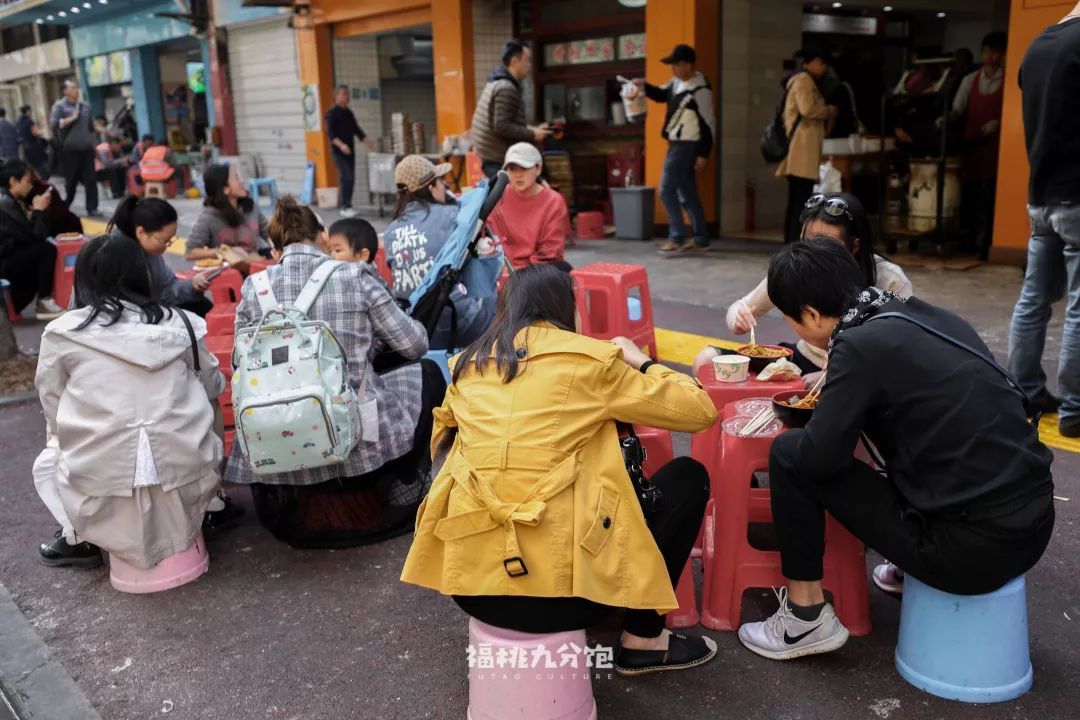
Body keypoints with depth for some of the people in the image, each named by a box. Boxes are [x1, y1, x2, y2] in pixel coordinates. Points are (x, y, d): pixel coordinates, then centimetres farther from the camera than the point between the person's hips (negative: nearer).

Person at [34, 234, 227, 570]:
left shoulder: (62, 333, 0)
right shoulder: (181, 325, 3)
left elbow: (53, 412, 7)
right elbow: (213, 387, 15)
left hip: (103, 496, 0)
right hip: (186, 478, 1)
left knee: (47, 462, 31)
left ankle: (83, 539, 16)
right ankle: (209, 509, 21)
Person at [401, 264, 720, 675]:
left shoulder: (470, 364, 12)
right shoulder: (588, 358, -1)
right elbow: (700, 411, 6)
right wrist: (640, 363, 22)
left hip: (468, 578, 6)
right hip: (559, 582, -6)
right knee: (688, 476, 14)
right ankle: (643, 640, 19)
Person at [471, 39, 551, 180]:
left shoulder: (497, 83, 15)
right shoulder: (506, 89, -17)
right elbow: (501, 127, -23)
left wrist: (528, 129, 13)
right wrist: (531, 134, -15)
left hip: (491, 157, 10)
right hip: (500, 161, -10)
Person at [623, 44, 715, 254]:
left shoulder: (700, 89, -17)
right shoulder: (677, 82, 8)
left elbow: (709, 123, -16)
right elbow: (661, 95, 23)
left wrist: (703, 154, -17)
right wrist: (643, 86, 2)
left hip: (686, 146, -9)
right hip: (678, 144, 9)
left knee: (667, 190, -9)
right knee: (688, 193, 12)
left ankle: (677, 238, -2)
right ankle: (701, 239, 19)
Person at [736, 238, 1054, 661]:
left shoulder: (861, 344, -15)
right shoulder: (924, 315, 7)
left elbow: (818, 456, -15)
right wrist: (837, 391, 20)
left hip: (973, 547, -8)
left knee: (790, 456, -2)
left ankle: (806, 618, 7)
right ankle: (906, 571, 35)